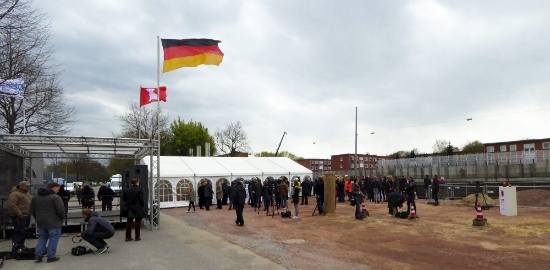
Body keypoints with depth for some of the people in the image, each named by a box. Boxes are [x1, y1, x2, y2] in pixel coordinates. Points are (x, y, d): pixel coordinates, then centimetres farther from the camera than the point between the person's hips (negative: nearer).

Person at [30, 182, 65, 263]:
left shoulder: (35, 198, 11)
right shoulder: (55, 197, -15)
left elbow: (32, 211, 16)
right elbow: (61, 210, -20)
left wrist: (38, 218, 23)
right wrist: (62, 217, -2)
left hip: (41, 223, 7)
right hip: (53, 223, -7)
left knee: (42, 238, 21)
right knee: (53, 239, 2)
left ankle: (38, 254, 12)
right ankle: (51, 257, 4)